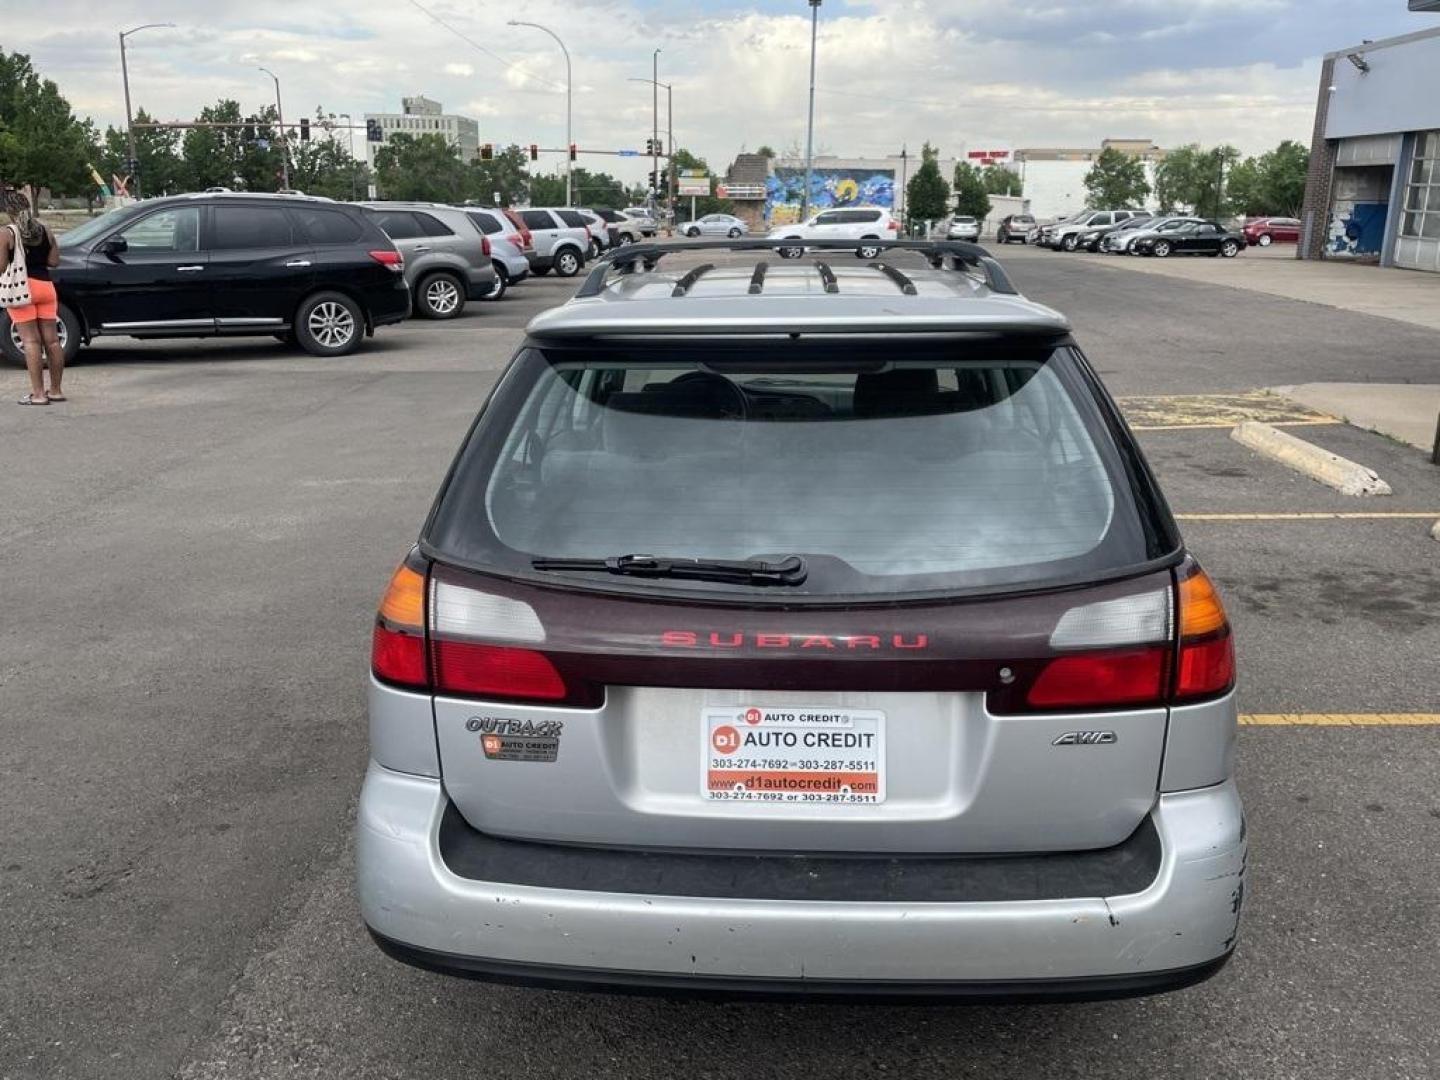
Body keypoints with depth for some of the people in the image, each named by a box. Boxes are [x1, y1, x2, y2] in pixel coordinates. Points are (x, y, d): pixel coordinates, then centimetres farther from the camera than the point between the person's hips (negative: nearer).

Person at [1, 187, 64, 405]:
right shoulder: (45, 230, 4)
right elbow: (54, 261, 6)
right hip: (45, 285, 5)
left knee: (31, 340, -3)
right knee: (51, 339, 8)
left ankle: (38, 393, -4)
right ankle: (56, 390, 14)